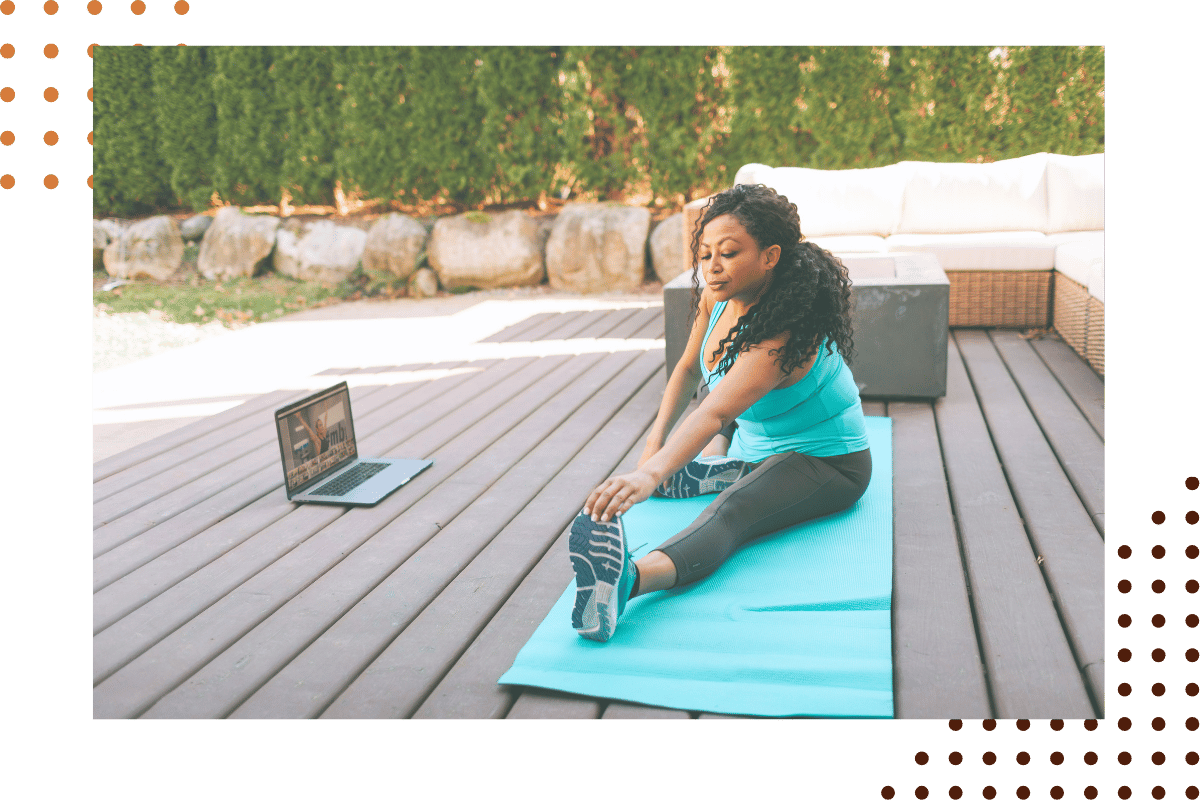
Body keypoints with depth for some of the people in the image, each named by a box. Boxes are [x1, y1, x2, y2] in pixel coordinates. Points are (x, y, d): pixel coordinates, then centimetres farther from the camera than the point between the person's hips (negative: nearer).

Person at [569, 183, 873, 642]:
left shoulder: (784, 333, -33)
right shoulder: (717, 297, -9)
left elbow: (714, 414, -47)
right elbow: (689, 368, 8)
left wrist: (651, 474, -60)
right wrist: (656, 440, -1)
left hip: (826, 462, -10)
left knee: (732, 511, -39)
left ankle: (628, 579, -62)